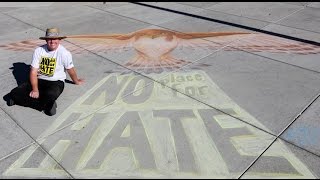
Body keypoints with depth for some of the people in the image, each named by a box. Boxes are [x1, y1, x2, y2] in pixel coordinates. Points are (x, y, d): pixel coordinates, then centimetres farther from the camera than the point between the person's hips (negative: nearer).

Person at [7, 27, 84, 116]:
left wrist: (76, 81, 18)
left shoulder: (64, 53, -12)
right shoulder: (39, 50, -3)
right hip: (39, 80, 3)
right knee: (14, 93, -12)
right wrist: (35, 90, -14)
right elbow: (33, 72, -6)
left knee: (51, 95, -37)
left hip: (55, 82, -3)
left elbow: (70, 69, 3)